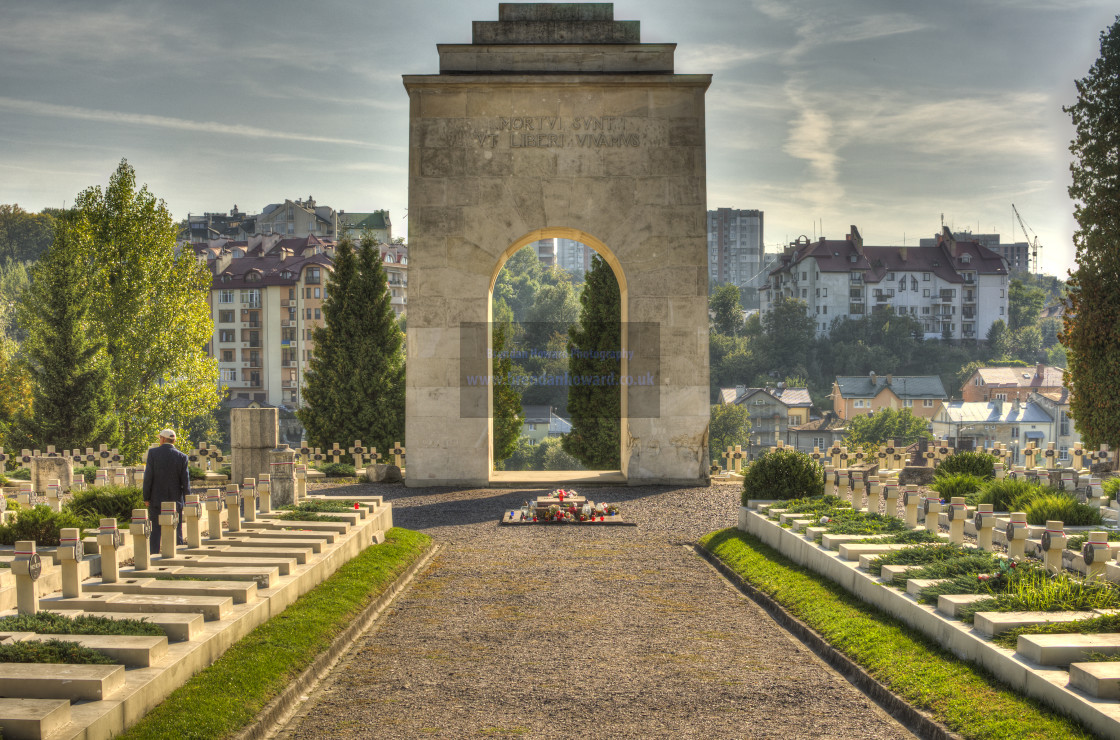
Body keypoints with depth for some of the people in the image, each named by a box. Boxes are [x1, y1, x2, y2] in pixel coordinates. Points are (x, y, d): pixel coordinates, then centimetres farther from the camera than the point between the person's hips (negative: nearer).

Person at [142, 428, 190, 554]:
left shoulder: (153, 453, -6)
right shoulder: (182, 457, -2)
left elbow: (148, 477, -7)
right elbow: (185, 481, -2)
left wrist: (146, 498, 0)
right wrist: (186, 500, 8)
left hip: (156, 500, -1)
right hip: (176, 500, 1)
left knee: (155, 531, 3)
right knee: (177, 532, 8)